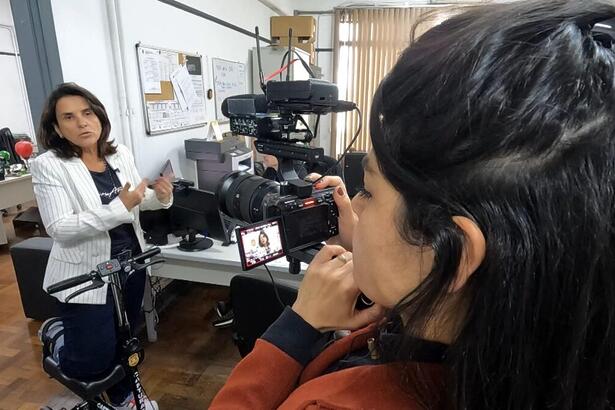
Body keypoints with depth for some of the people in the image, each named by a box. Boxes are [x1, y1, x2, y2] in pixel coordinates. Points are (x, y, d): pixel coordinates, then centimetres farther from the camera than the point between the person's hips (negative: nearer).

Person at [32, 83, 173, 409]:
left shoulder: (120, 154, 0)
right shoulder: (49, 166, -14)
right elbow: (59, 228, -22)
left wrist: (160, 197, -10)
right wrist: (120, 208, -31)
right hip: (88, 274, -5)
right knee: (93, 358, 1)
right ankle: (58, 337, 36)